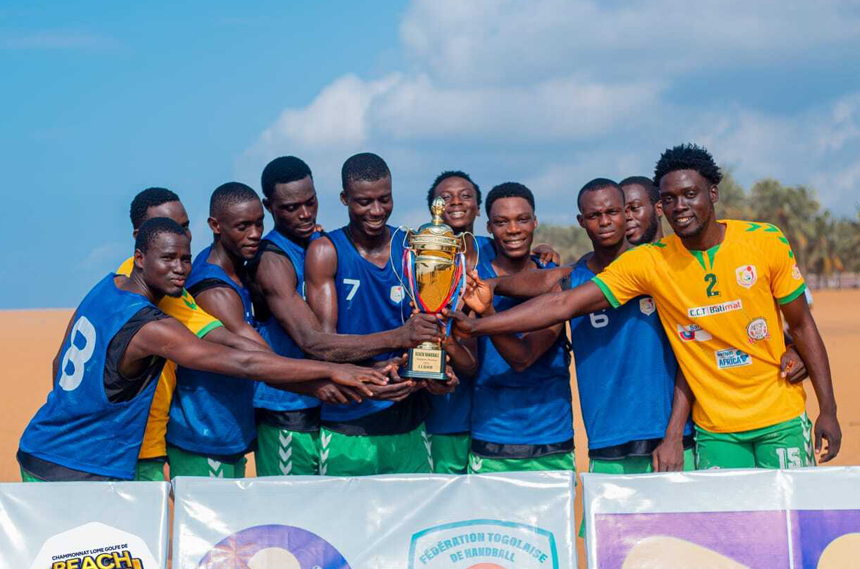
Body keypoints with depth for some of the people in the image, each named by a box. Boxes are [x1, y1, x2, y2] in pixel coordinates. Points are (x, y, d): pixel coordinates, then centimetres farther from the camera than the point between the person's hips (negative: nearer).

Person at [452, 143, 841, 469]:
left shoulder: (765, 241, -6)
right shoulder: (649, 262, -7)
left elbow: (802, 326, 3)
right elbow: (564, 304, -10)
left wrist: (828, 409, 1)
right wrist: (477, 326, -17)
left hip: (780, 419, 0)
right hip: (716, 430, 0)